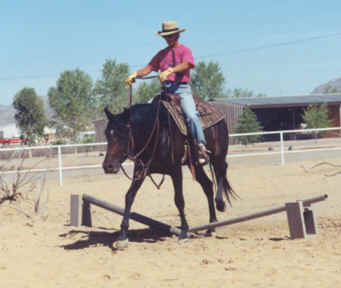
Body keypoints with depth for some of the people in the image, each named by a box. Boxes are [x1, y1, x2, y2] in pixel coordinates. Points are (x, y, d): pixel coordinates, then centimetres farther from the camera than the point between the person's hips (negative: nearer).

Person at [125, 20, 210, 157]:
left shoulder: (184, 50, 3)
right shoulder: (162, 53, 19)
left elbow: (186, 64, -17)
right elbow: (149, 68, 14)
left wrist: (169, 71, -33)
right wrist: (135, 75, -6)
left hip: (181, 89, -5)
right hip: (166, 90, 5)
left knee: (191, 115, -26)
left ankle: (201, 145, -26)